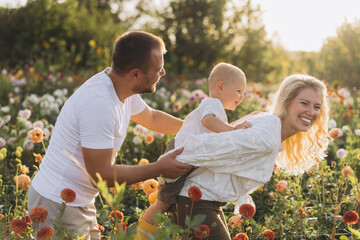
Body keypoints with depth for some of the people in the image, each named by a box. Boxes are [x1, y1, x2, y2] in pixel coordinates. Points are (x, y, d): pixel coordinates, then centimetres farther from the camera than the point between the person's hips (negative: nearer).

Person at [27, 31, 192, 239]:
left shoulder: (122, 89, 1)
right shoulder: (99, 103, -29)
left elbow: (151, 117, 24)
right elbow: (101, 174, -26)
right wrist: (159, 169, -17)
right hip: (58, 204, -9)